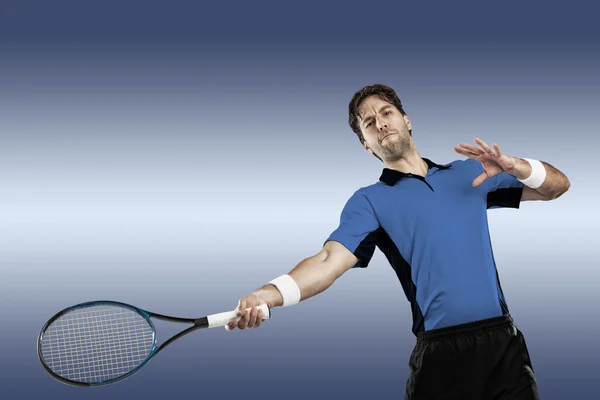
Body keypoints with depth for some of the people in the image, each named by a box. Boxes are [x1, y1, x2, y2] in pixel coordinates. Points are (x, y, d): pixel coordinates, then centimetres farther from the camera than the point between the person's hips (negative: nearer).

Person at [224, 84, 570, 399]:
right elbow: (330, 260, -13)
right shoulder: (370, 201, 2)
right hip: (442, 352, -3)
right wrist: (270, 294, -32)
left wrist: (511, 165, -6)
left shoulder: (470, 173, 13)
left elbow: (558, 185, 15)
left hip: (504, 341, 3)